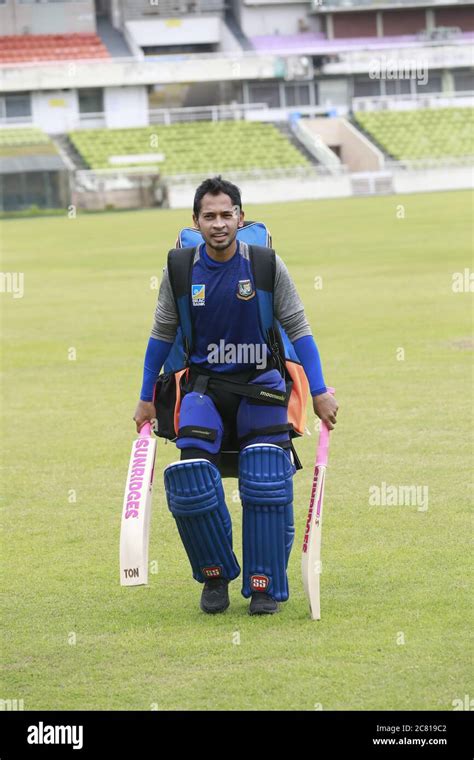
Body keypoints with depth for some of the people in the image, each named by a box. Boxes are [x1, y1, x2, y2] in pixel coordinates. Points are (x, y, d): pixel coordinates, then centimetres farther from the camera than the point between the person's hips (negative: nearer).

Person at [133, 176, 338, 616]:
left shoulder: (266, 265, -6)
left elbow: (297, 328, 2)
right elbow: (162, 335, 11)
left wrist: (319, 393, 1)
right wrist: (147, 398, 15)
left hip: (259, 382, -1)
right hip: (205, 385, 1)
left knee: (266, 478, -19)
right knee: (190, 476, -20)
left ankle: (265, 585, -6)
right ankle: (215, 575, 1)